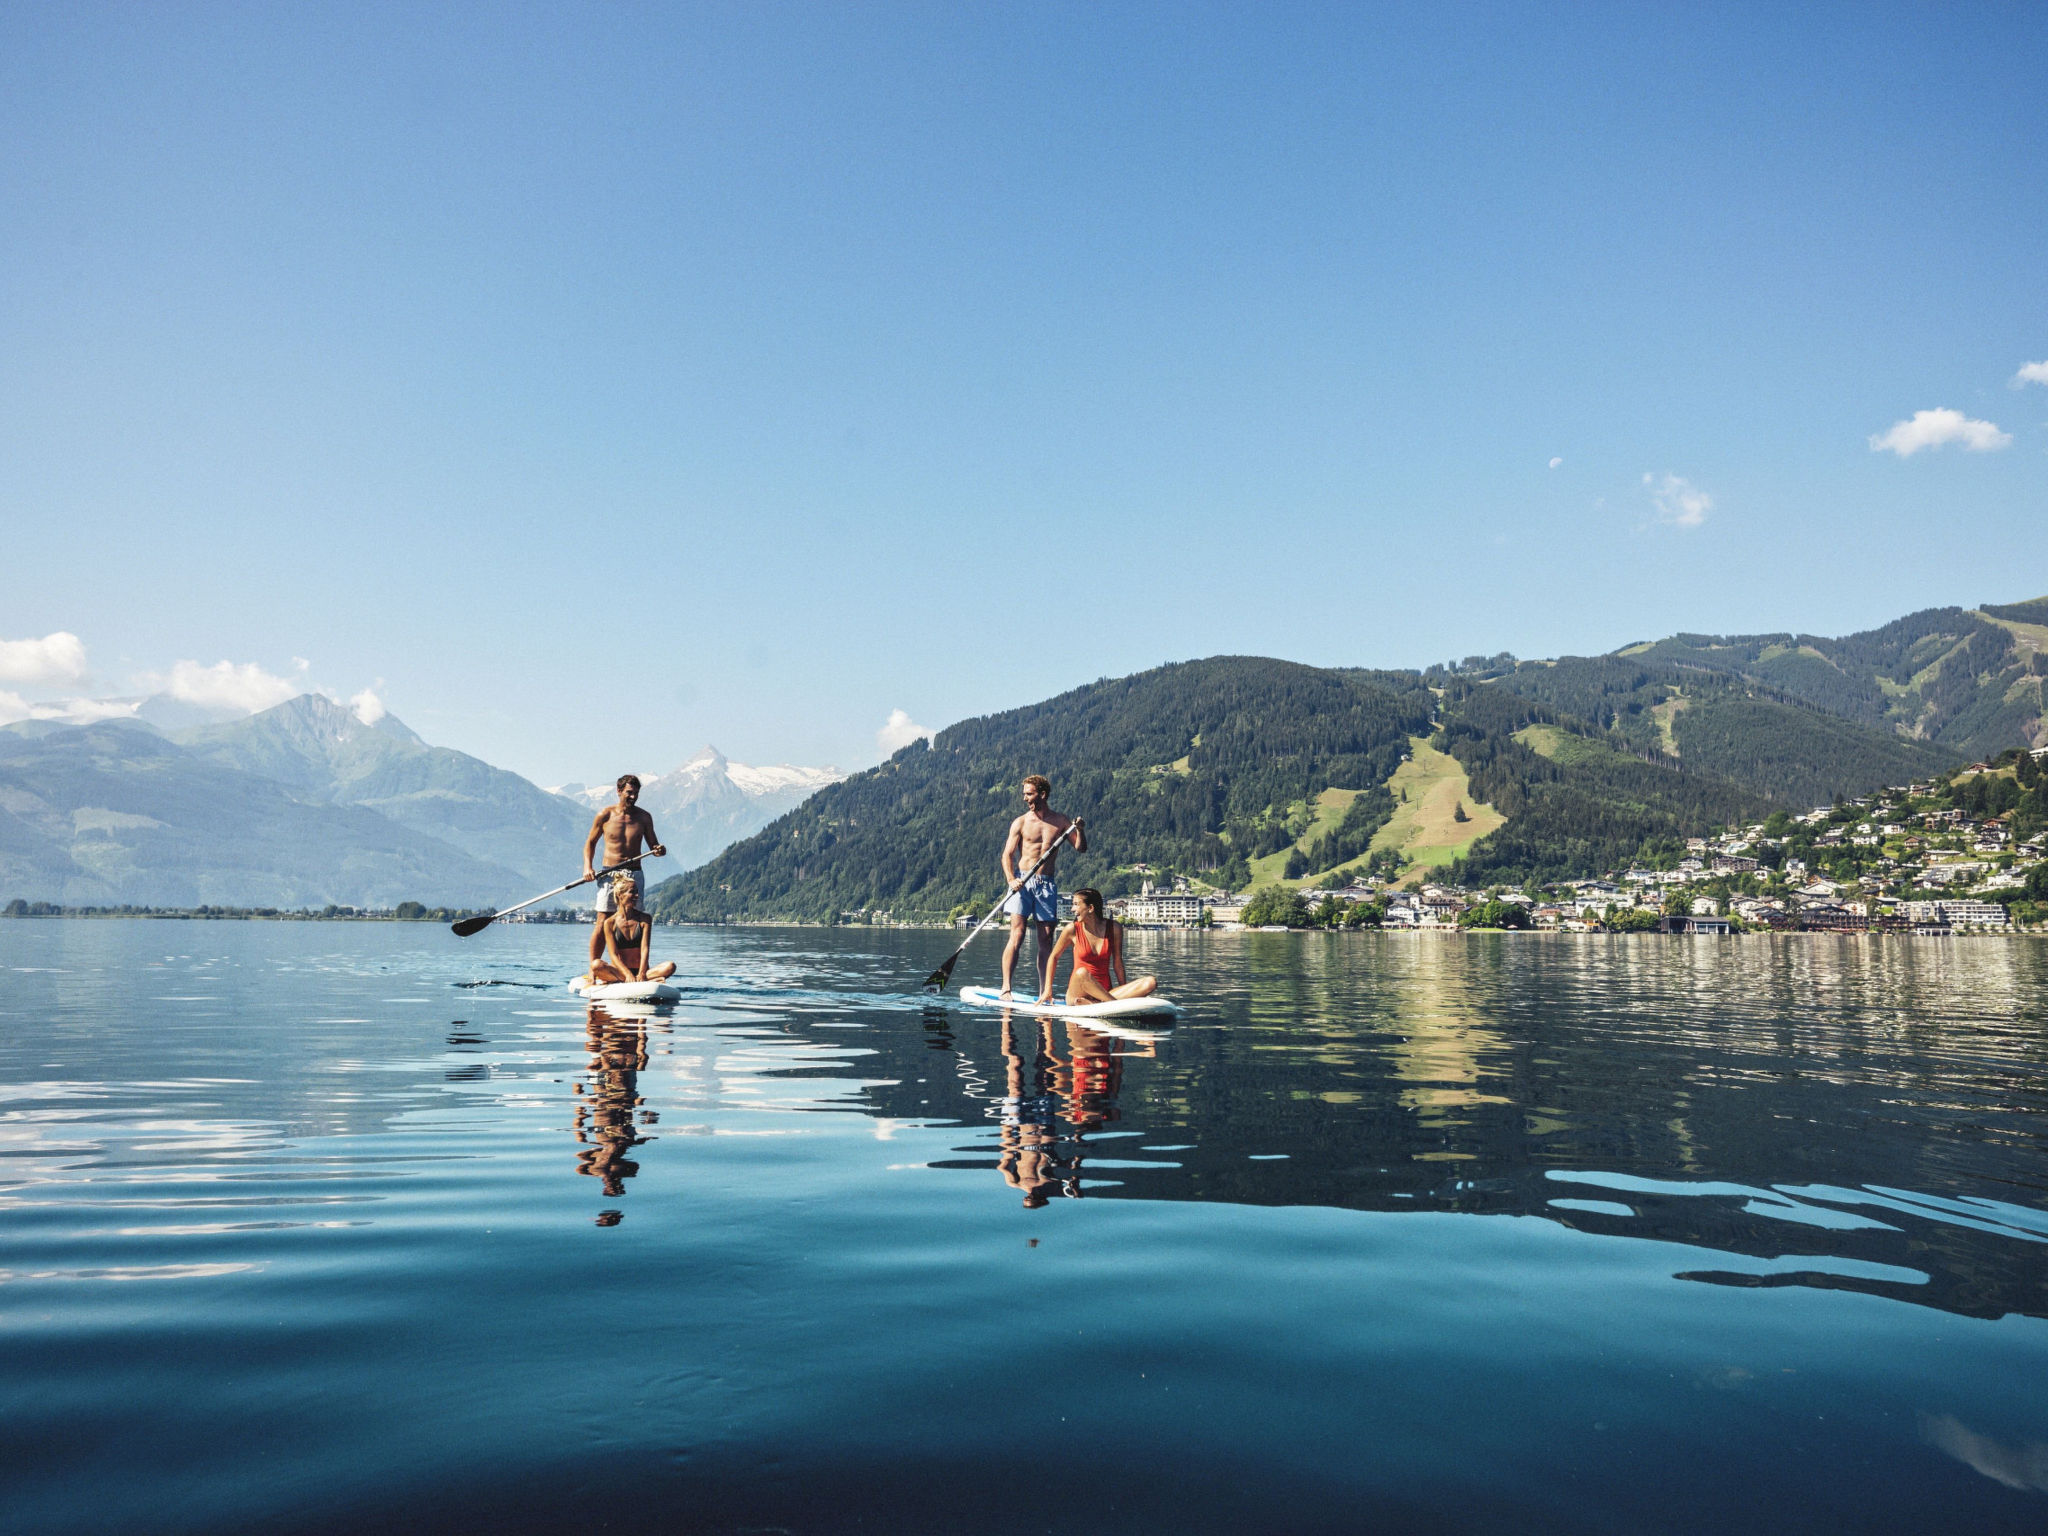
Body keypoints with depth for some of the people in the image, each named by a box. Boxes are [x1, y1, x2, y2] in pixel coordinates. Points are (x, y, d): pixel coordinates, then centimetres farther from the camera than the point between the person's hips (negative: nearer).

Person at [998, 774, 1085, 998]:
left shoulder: (1061, 822, 8)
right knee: (1017, 935, -12)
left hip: (1047, 884, 2)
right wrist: (1011, 880, -18)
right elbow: (1007, 855, -1)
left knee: (1046, 941, 2)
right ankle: (1006, 989, -13)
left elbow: (1081, 849, 7)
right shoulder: (1020, 823, 3)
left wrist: (1080, 831, -14)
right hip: (1023, 883, -2)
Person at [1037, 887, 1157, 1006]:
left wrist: (1125, 991, 11)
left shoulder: (1114, 928, 1)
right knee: (1082, 973, -37)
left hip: (1104, 992, 3)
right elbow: (1054, 957, 10)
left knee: (1151, 982, -20)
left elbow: (1117, 962, 10)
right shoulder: (1073, 929, -2)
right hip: (1078, 992, -3)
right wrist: (1048, 990, 6)